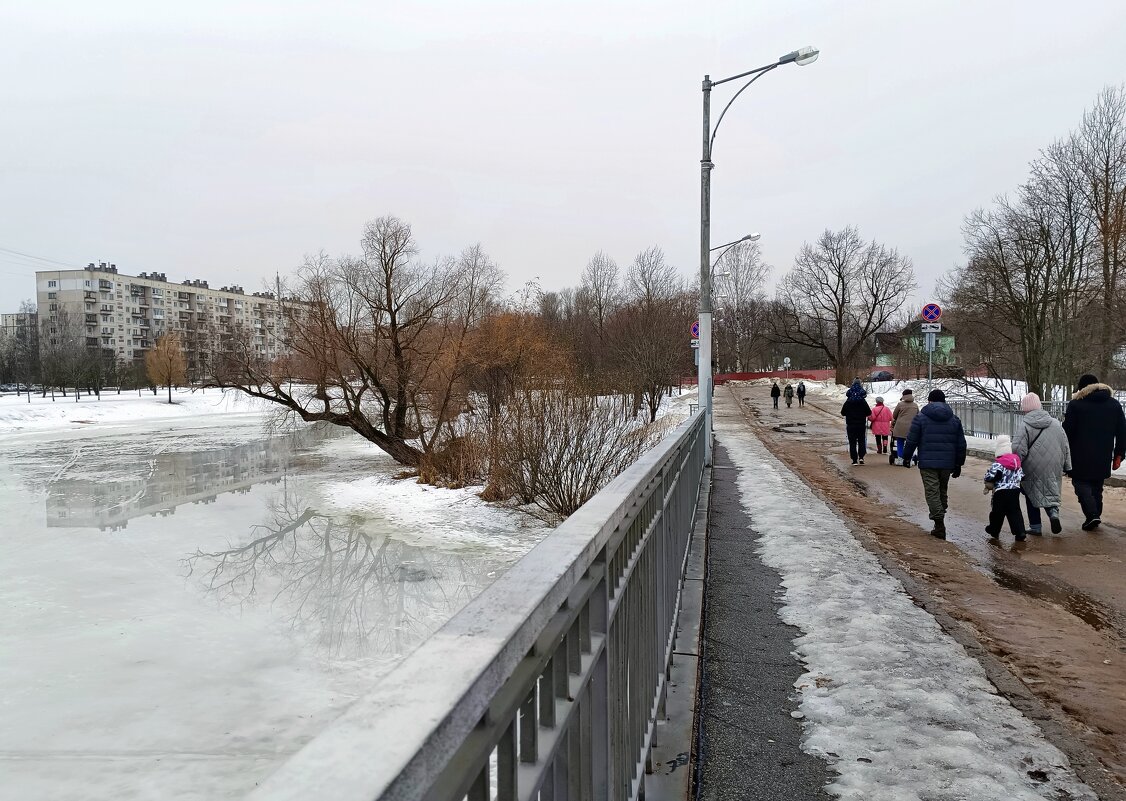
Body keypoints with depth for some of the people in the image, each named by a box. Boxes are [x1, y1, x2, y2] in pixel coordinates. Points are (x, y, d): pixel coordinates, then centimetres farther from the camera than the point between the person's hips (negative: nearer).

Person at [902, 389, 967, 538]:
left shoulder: (921, 417, -1)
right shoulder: (954, 419, 11)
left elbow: (911, 441, -3)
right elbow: (961, 445, 12)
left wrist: (906, 457, 10)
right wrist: (958, 464, 18)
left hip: (927, 463, -4)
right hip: (947, 463, 4)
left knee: (932, 492, -4)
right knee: (942, 492, 16)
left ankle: (939, 525, -15)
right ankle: (939, 524, 22)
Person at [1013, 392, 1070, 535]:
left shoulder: (1025, 425, -11)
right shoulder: (1055, 423, 4)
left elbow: (1018, 449, -15)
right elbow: (1065, 447, 9)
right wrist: (1067, 467, 16)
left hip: (1033, 468, -4)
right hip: (1054, 468, 4)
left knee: (1032, 494, 11)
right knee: (1051, 491, 17)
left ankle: (1035, 525, 10)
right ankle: (1054, 512, -12)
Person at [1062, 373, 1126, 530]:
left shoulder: (1075, 404, -7)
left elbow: (1067, 432, -8)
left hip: (1081, 457, -4)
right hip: (1103, 458, 5)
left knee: (1081, 483, 3)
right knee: (1097, 486, 16)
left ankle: (1092, 514, -13)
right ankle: (1095, 516, 18)